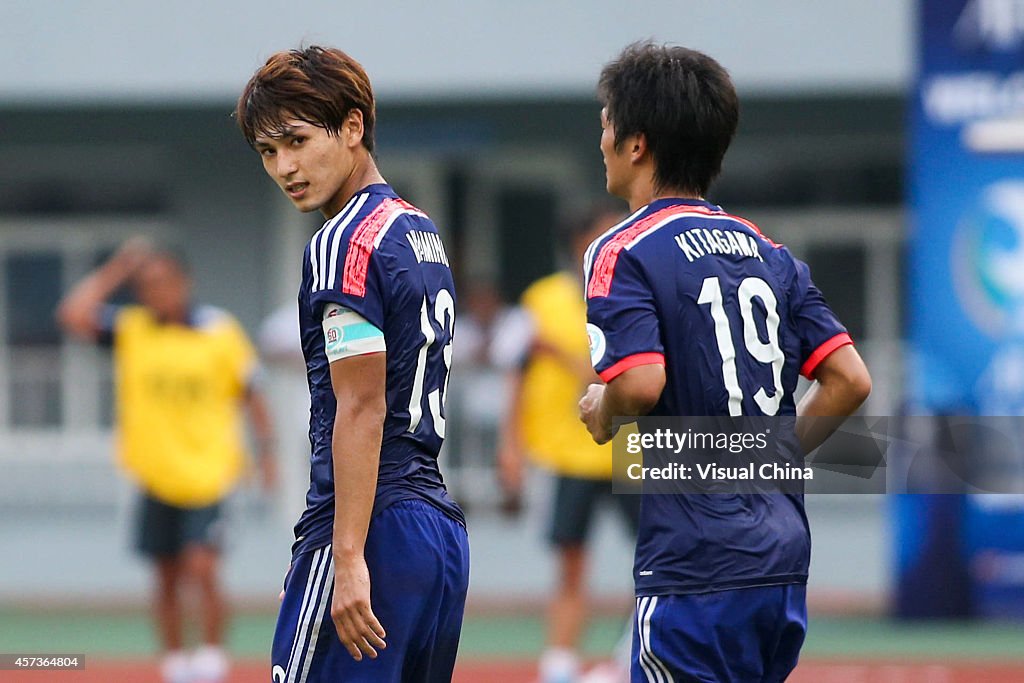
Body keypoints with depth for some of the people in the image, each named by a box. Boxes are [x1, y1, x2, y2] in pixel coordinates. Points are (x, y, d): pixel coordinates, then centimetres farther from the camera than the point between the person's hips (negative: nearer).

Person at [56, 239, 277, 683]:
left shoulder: (221, 333, -3)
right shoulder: (129, 329, 2)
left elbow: (250, 394, 6)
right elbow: (73, 316, -11)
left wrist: (266, 451, 3)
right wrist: (115, 272, -9)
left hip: (208, 475, -3)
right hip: (156, 477, 3)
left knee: (202, 568, -14)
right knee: (167, 577, 7)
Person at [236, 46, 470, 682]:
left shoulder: (343, 246, -10)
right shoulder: (423, 235, 18)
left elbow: (361, 412, -17)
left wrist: (348, 558, -20)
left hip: (374, 531, -9)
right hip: (442, 529, 9)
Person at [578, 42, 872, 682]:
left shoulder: (624, 252, -7)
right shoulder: (767, 252, 14)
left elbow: (641, 383, -22)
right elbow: (850, 378, 7)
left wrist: (601, 413, -1)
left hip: (697, 569, -7)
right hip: (785, 559, 7)